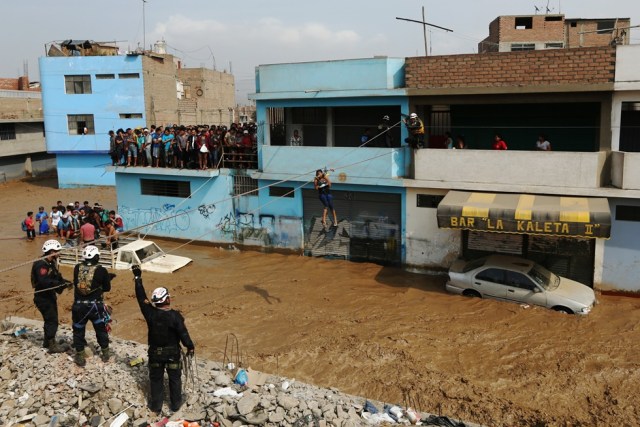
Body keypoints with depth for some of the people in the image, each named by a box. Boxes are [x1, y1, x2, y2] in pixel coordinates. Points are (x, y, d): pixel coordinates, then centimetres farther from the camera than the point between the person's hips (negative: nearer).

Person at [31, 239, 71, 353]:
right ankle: (52, 346, 2)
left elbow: (56, 278, 12)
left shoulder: (51, 263, 9)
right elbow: (44, 282, -34)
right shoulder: (41, 265, -23)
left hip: (50, 296, 10)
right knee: (52, 321, -6)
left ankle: (47, 341, 33)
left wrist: (65, 282, -7)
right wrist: (62, 284, -34)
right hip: (43, 297, -10)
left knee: (50, 320, 19)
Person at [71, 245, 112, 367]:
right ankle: (105, 352, 30)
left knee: (78, 330, 17)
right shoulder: (101, 270, -13)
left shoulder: (77, 268, -6)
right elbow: (107, 288, -3)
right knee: (101, 329, 18)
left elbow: (76, 283, 9)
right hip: (95, 305, -1)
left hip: (79, 305, 1)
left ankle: (80, 356, 21)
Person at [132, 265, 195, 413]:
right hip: (173, 352, -2)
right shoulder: (175, 316, -23)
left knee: (156, 379, 18)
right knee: (175, 378, 17)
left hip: (155, 352, 2)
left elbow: (141, 297, -10)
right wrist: (190, 347, -4)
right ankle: (176, 404, 28)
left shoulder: (150, 313, -17)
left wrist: (137, 277, -5)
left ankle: (156, 405, 29)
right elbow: (183, 333, -20)